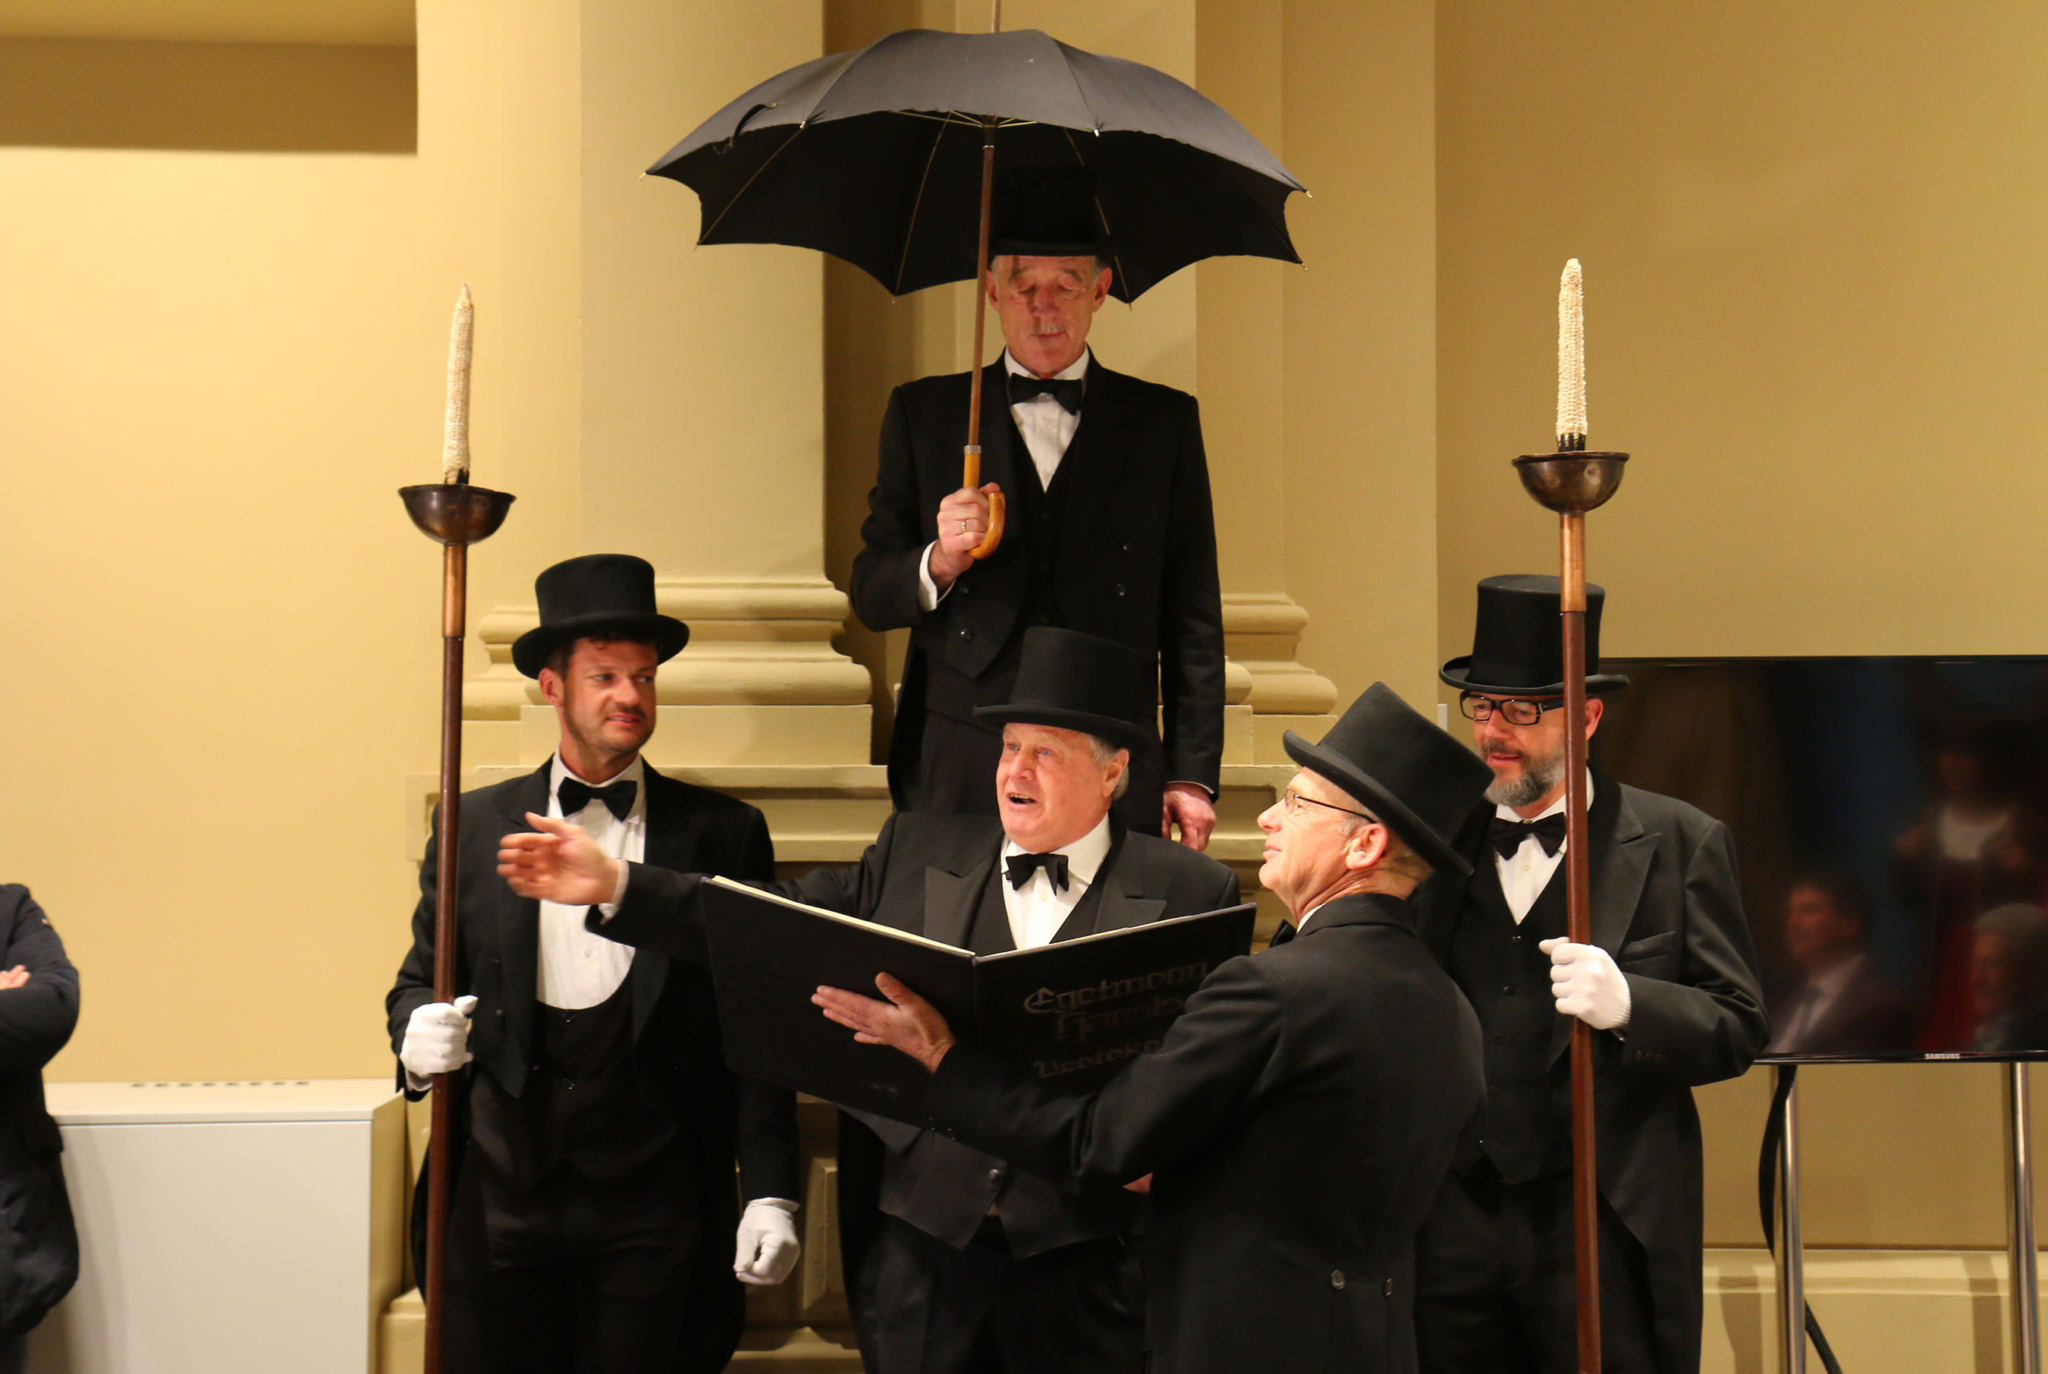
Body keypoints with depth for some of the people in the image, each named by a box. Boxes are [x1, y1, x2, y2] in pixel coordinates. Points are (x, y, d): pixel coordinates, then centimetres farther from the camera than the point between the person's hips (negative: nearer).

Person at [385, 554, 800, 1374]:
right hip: (501, 1198, 1)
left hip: (653, 1206, -1)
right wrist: (416, 1033, -9)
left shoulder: (723, 834, 6)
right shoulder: (473, 827, 10)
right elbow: (421, 976, 16)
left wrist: (770, 1193, -3)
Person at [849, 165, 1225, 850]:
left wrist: (1192, 773, 3)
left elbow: (1193, 616, 9)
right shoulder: (924, 414, 12)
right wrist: (940, 563, -11)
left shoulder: (1163, 421, 11)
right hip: (957, 771, 0)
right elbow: (869, 596, 11)